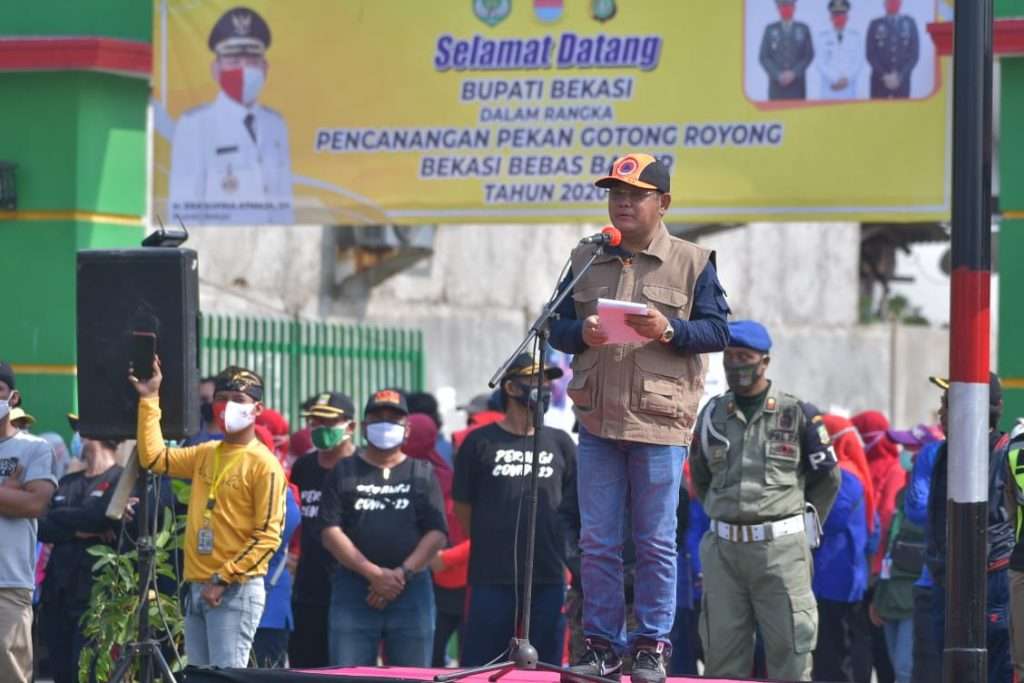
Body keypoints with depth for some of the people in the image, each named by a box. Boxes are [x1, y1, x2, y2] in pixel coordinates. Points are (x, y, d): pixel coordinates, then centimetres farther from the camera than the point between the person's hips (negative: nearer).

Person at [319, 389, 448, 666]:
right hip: (353, 589, -1)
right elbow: (330, 532, 0)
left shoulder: (422, 473, 13)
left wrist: (403, 573, -10)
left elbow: (437, 534, 4)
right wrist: (374, 573, -10)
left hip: (411, 589, 1)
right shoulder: (344, 473, 10)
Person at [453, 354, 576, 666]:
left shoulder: (560, 443, 12)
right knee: (481, 665, -4)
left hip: (548, 576, 3)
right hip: (492, 576, -3)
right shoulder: (480, 442, 4)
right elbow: (462, 508, 9)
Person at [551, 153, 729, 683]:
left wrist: (669, 330, -19)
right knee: (597, 541, 4)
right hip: (597, 420, 3)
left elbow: (717, 331, -1)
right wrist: (582, 334, -11)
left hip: (659, 422, -3)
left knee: (656, 541, 1)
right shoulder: (585, 260, 13)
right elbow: (558, 329, 12)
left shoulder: (692, 262, 3)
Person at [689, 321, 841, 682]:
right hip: (724, 547, 4)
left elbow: (827, 478, 9)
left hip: (781, 547, -4)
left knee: (789, 647, -6)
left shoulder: (796, 414, 1)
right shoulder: (713, 415, 12)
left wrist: (803, 525, 9)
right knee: (722, 654, 4)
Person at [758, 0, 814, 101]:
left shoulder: (803, 29, 5)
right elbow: (763, 58, 1)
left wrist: (794, 73, -10)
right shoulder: (770, 29, 5)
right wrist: (778, 75, -12)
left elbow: (809, 56, 3)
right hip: (776, 83, 0)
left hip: (797, 83, 0)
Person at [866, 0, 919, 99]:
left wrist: (900, 76, -7)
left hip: (902, 81, 1)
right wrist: (884, 76, -10)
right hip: (879, 81, -1)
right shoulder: (875, 25, 5)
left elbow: (914, 54, 3)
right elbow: (871, 55, 1)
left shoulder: (909, 23, 7)